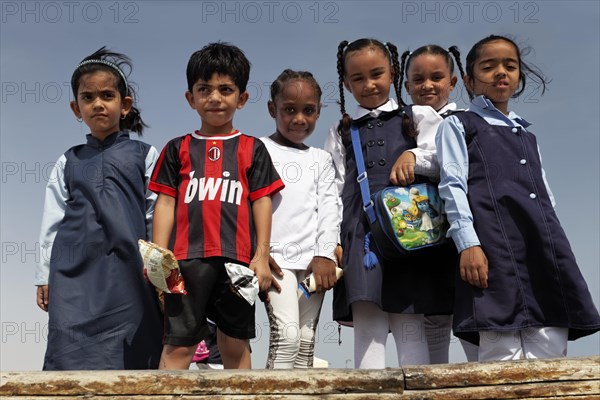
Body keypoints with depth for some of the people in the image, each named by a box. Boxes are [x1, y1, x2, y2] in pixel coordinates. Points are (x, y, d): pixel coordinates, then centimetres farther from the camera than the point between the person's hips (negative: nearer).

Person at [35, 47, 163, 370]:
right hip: (74, 269, 2)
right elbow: (52, 221, 16)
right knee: (70, 355, -6)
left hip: (127, 268, -2)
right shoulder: (68, 162, 17)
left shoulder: (145, 155, 10)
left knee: (129, 356, -3)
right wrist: (44, 276, 12)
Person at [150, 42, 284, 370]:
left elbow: (262, 202, 7)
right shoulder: (178, 149, 12)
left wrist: (261, 256, -1)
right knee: (178, 344, 0)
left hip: (237, 257, 0)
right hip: (188, 257, 0)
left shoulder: (252, 149, 11)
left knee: (235, 344, 9)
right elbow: (165, 203, 8)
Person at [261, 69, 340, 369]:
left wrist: (325, 255, -3)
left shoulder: (321, 159, 18)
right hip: (276, 257, -4)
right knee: (286, 335, -15)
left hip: (314, 260, 4)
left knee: (306, 339, 5)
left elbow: (328, 209, 10)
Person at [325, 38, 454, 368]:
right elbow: (334, 189, 10)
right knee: (368, 326, -7)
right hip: (360, 234, 0)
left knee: (409, 325, -3)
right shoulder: (341, 132, 19)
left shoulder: (413, 123, 18)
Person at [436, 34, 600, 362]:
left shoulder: (527, 135, 31)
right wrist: (468, 243, -14)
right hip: (494, 247, -5)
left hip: (545, 248, 6)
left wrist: (556, 248, 16)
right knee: (503, 356, -13)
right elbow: (453, 186, 0)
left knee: (551, 354, -5)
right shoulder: (458, 125, 14)